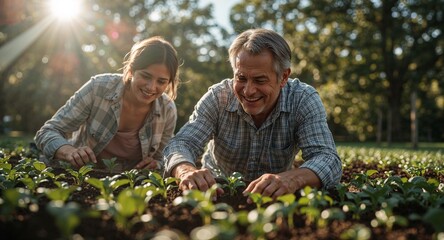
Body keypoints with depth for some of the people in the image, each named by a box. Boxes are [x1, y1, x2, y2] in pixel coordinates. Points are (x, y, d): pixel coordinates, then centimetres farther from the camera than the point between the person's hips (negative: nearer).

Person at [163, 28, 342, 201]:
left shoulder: (304, 100, -20)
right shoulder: (218, 98, -18)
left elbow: (328, 161, -29)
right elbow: (181, 144, -23)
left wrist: (291, 179, -52)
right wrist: (187, 171, -48)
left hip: (275, 197, 1)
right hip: (217, 192, -1)